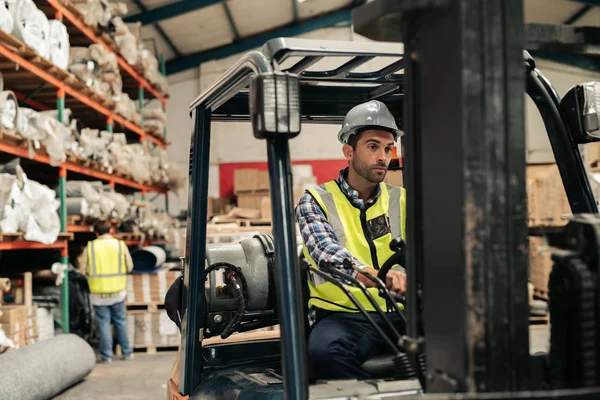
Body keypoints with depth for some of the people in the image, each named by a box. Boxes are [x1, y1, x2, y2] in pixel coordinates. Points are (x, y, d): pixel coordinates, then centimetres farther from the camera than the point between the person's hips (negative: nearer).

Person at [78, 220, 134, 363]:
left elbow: (83, 270, -2)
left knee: (104, 323, 7)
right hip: (117, 291, 1)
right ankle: (127, 352, 17)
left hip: (98, 292, -1)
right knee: (120, 321, 13)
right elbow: (129, 267, 1)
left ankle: (107, 355, 7)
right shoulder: (121, 245, -1)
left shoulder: (90, 247, -3)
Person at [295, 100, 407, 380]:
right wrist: (379, 277, -35)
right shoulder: (315, 201, 4)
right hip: (342, 315, -2)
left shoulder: (401, 201, 16)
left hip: (399, 314, 3)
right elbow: (326, 253, -15)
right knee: (323, 351, -36)